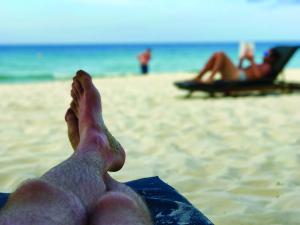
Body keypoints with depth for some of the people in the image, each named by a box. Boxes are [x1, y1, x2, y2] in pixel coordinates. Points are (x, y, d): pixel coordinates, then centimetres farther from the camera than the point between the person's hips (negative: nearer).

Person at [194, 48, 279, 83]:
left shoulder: (267, 66, 7)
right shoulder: (258, 66, 33)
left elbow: (258, 75, -16)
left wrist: (252, 61, -11)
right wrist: (241, 61, 23)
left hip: (240, 77, -9)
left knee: (221, 54, -19)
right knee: (216, 55, -1)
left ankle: (210, 78, -28)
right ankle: (198, 77, -13)